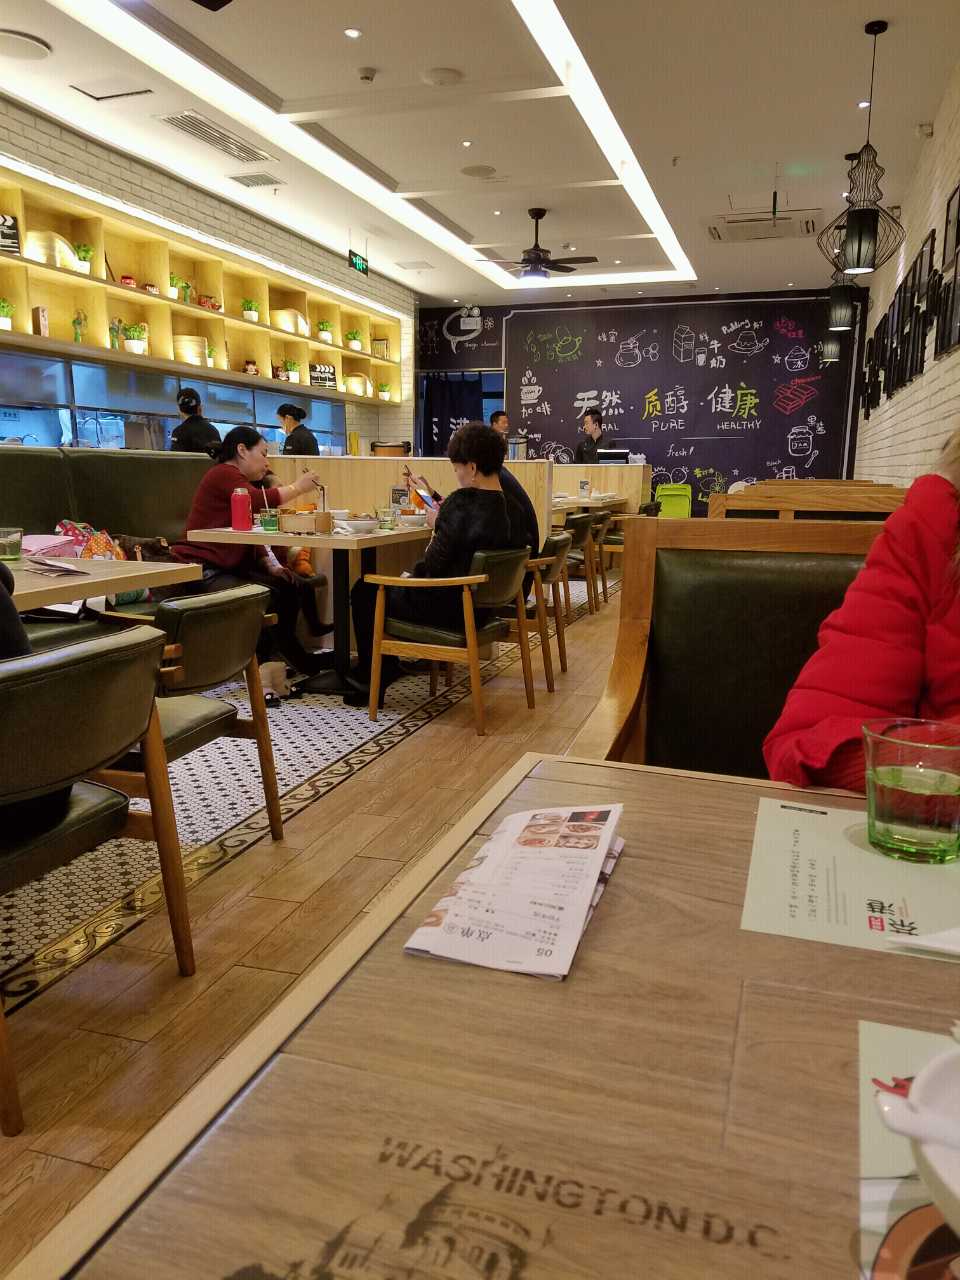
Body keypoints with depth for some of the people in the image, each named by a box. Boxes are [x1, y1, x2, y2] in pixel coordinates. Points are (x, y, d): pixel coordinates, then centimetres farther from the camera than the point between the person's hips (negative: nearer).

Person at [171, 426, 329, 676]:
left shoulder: (238, 480, 21)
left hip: (229, 566, 10)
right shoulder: (223, 474, -9)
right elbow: (258, 501, -26)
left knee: (287, 587, -8)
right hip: (201, 569, -10)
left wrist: (269, 564, 1)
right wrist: (297, 487, -13)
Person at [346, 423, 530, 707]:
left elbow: (434, 564, -20)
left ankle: (373, 679, 23)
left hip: (450, 609, -8)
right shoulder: (513, 508, -1)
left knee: (363, 592, 13)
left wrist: (436, 525, -4)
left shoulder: (461, 503, -24)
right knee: (404, 582, 32)